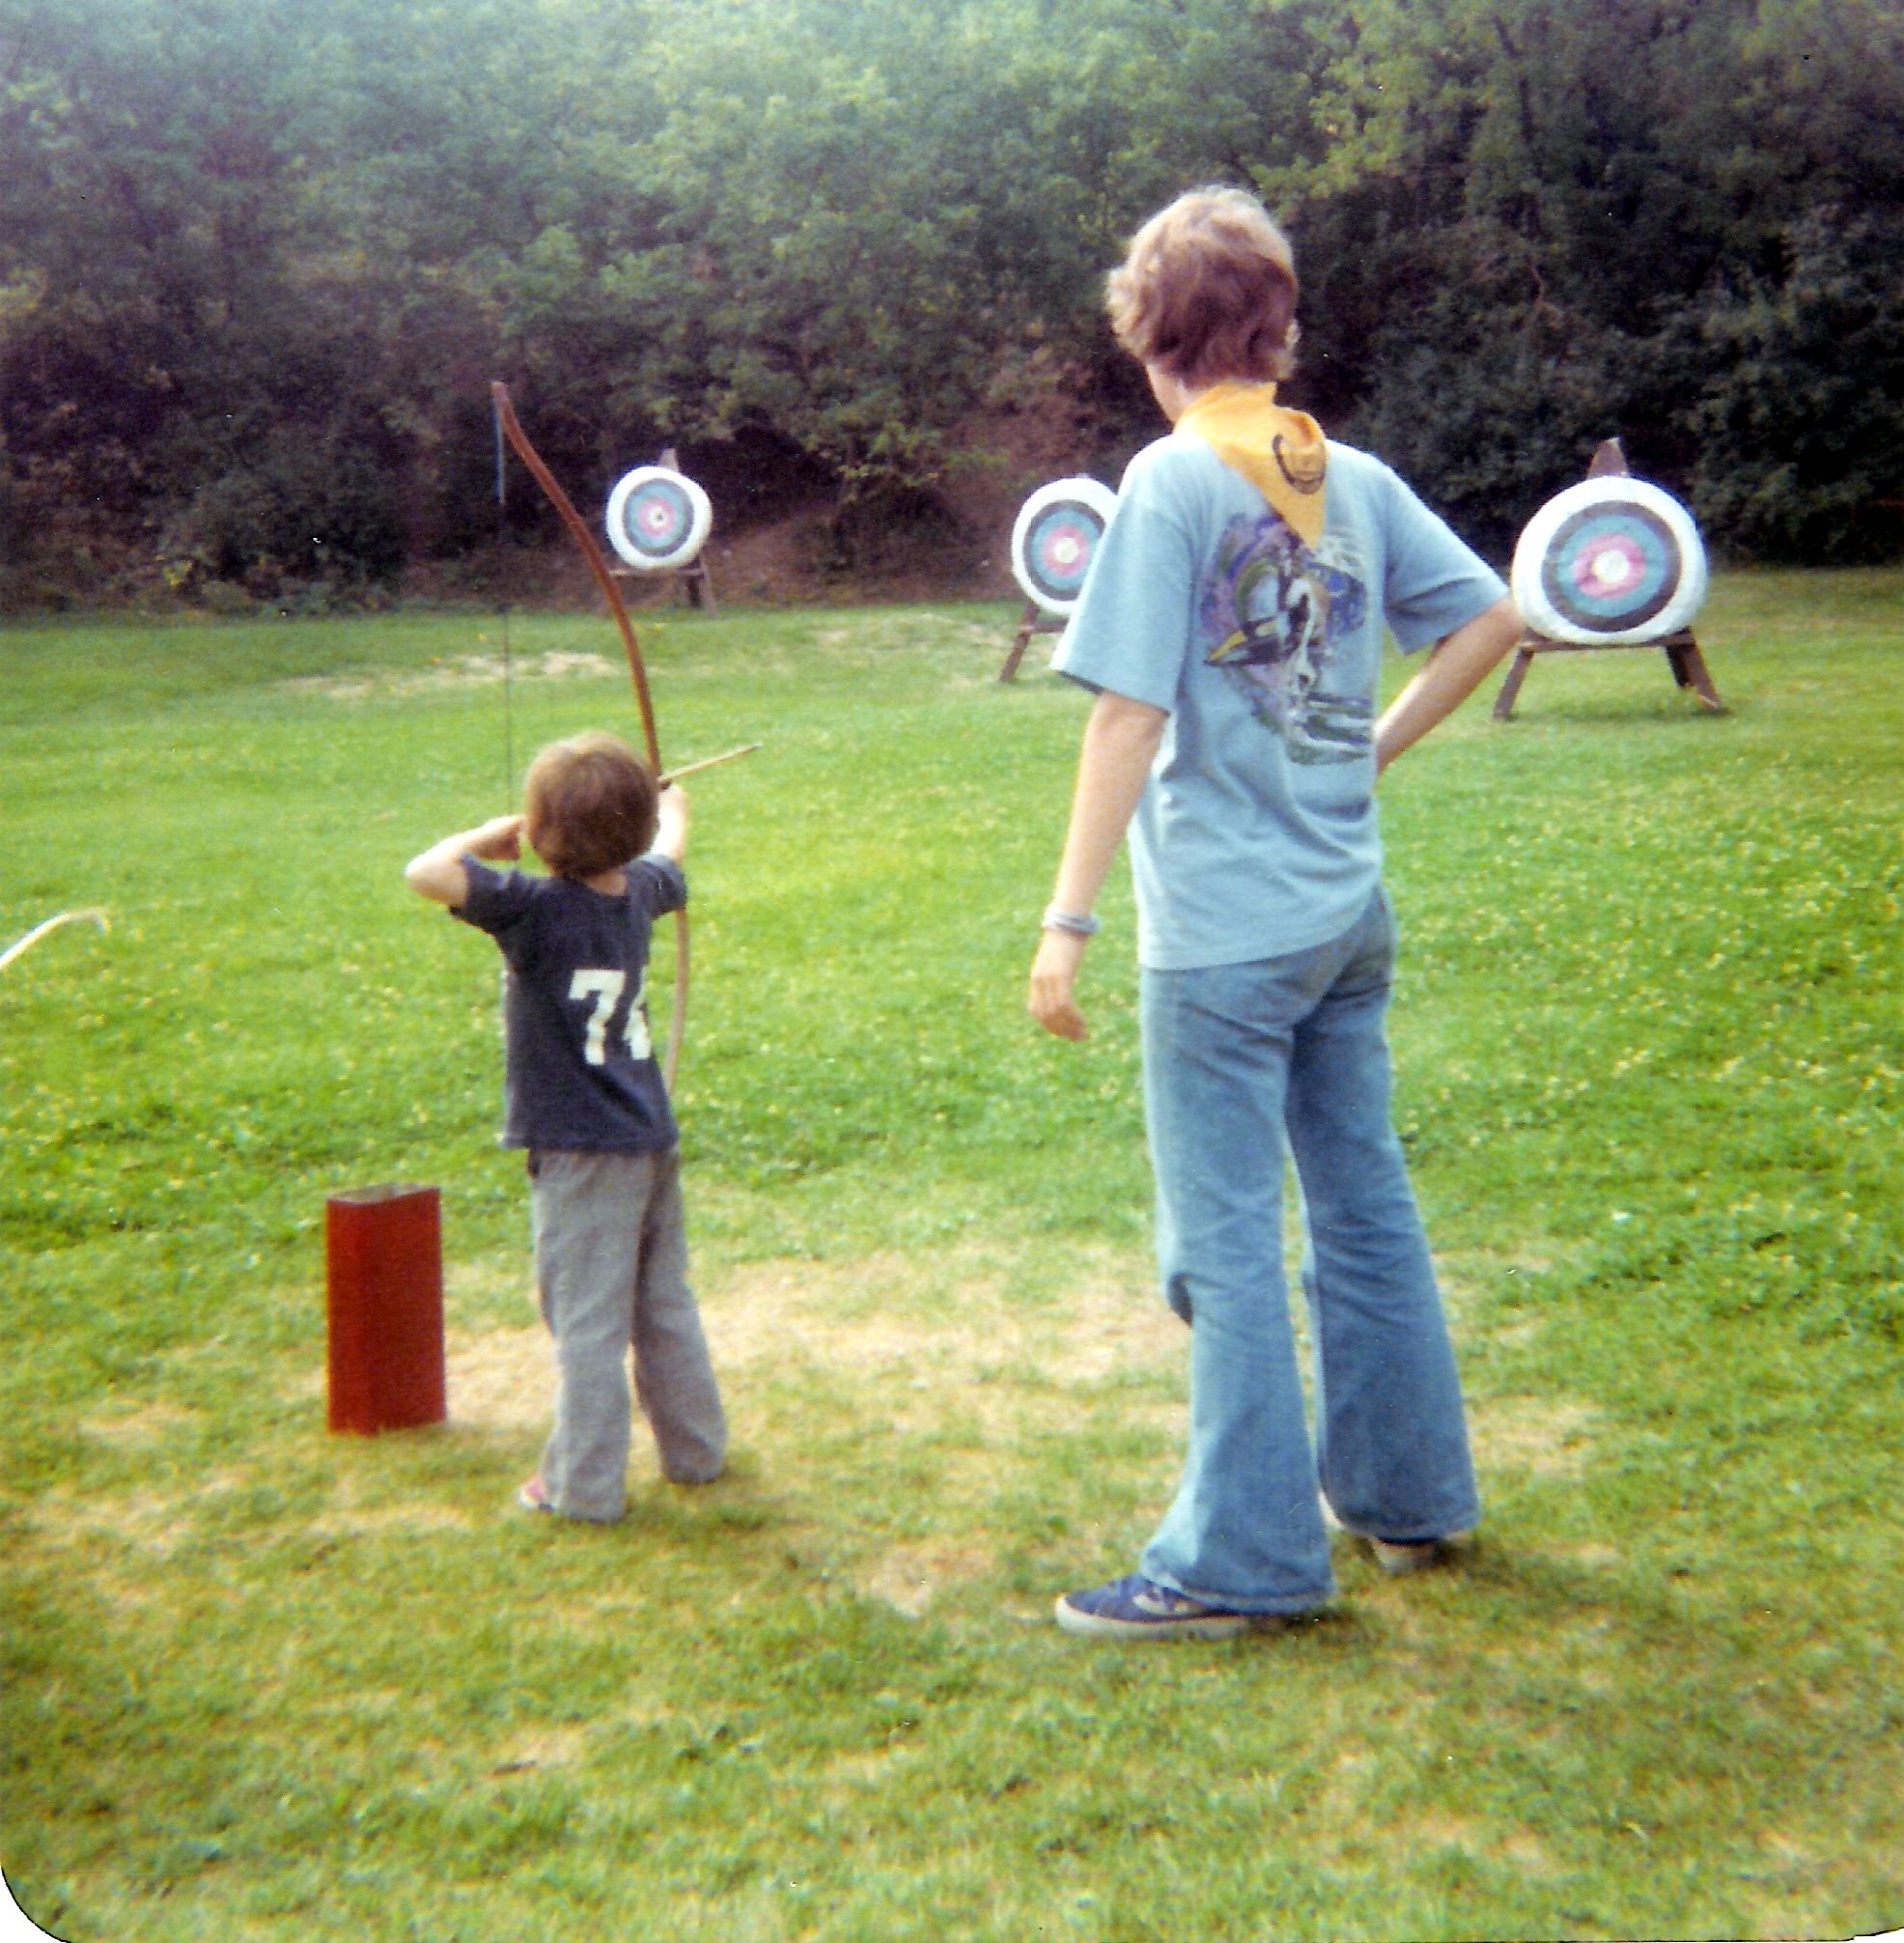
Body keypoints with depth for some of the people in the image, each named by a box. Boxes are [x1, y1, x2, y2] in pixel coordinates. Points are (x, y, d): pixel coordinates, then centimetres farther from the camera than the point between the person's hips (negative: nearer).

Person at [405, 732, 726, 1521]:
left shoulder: (538, 909, -21)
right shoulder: (638, 891, 1)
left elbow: (427, 873, -29)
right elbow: (668, 859, 25)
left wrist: (485, 838, -9)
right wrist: (671, 813, 46)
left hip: (582, 1153, -7)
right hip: (651, 1140, 7)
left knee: (586, 1323, 0)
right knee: (665, 1308, 20)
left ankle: (585, 1486, 8)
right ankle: (695, 1450, 32)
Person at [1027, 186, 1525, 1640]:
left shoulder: (1174, 482, -12)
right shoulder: (1352, 478, 6)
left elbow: (1130, 718, -16)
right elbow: (1493, 617, 10)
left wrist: (1068, 923, -13)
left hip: (1224, 931, -7)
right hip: (1349, 915, 7)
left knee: (1228, 1239, 2)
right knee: (1365, 1203, 17)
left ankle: (1244, 1560, 10)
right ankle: (1407, 1496, 31)